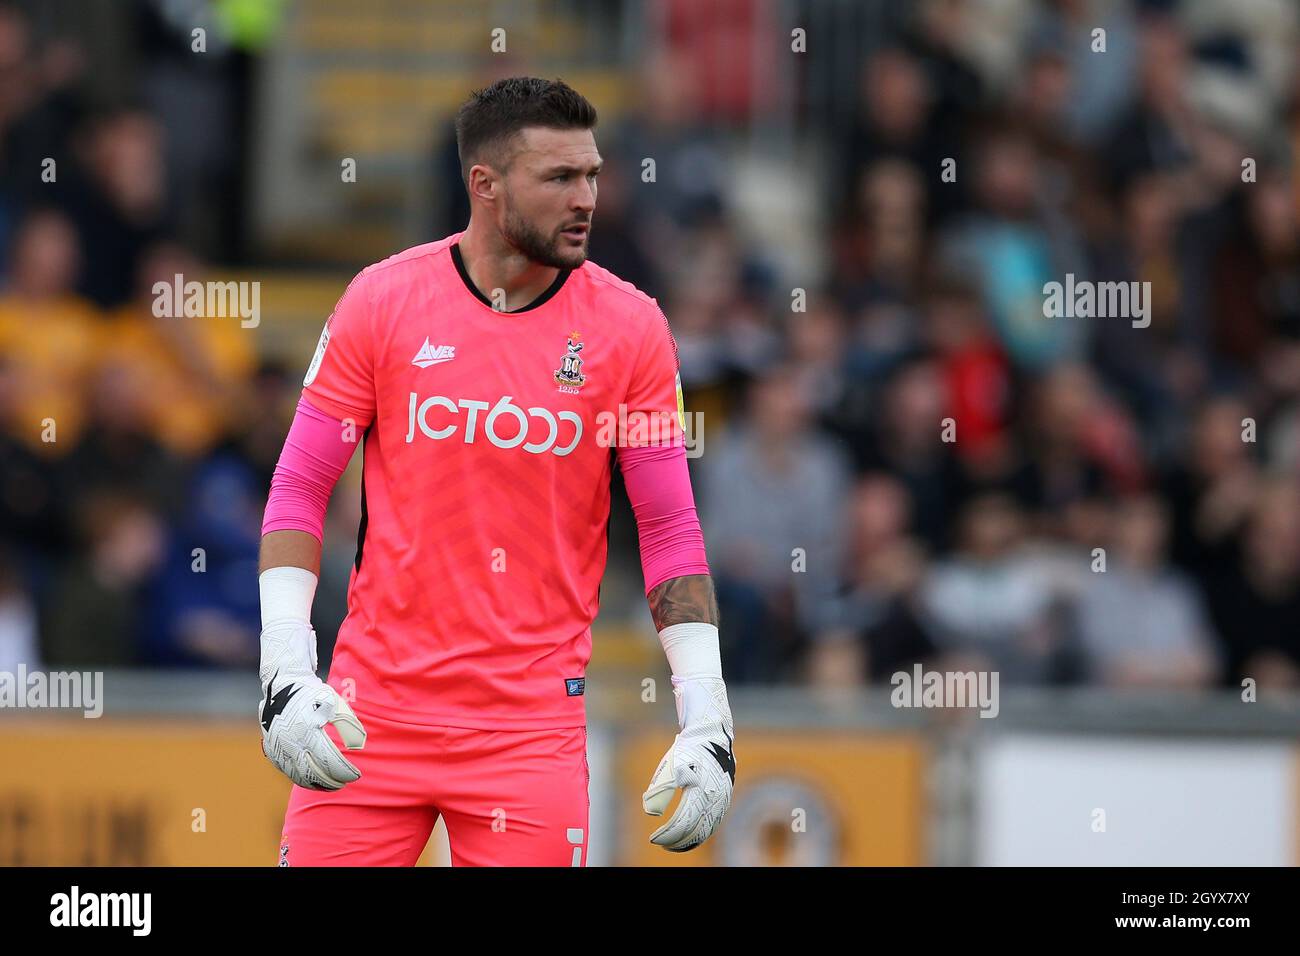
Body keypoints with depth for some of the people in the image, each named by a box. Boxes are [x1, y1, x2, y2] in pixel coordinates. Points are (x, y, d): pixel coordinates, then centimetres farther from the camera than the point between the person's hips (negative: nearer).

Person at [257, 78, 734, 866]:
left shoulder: (629, 328, -1)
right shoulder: (382, 300, -1)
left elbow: (671, 531, 2)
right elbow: (299, 489, 3)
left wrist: (707, 722, -6)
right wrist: (286, 671, -9)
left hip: (534, 726, 0)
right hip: (371, 708, 0)